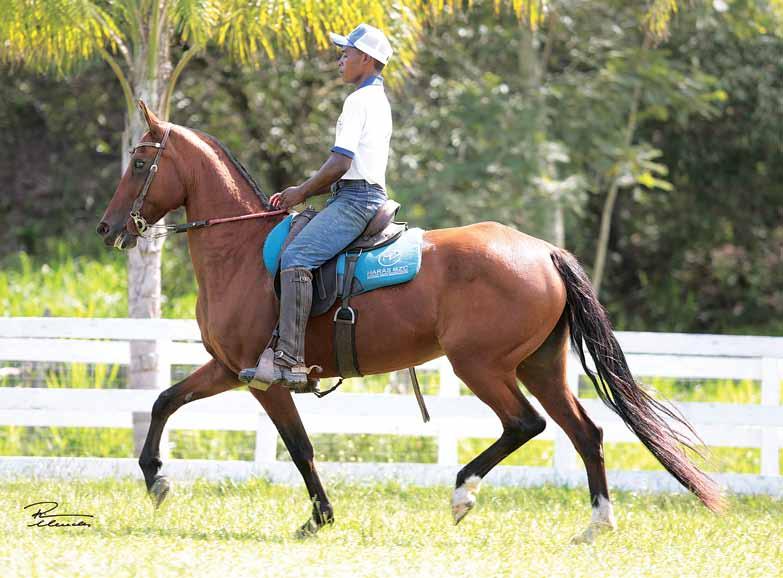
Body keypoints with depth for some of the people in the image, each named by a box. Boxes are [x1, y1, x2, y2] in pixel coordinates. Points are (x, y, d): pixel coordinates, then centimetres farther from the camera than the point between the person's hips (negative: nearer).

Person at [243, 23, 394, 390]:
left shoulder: (359, 101, -9)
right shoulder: (378, 102, 24)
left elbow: (340, 163, -17)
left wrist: (302, 193, -4)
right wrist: (304, 192, 19)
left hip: (355, 200, -11)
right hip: (367, 197, 11)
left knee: (296, 258, -25)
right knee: (299, 255, 19)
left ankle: (289, 358, -36)